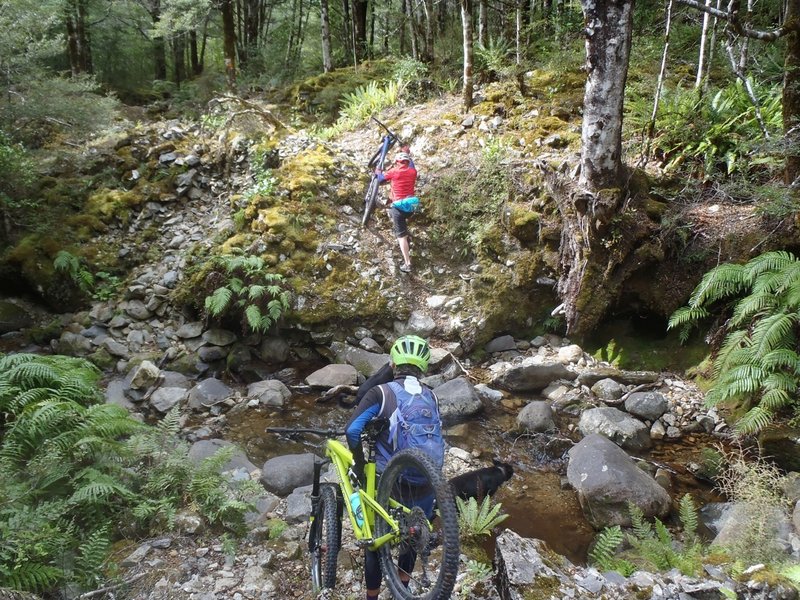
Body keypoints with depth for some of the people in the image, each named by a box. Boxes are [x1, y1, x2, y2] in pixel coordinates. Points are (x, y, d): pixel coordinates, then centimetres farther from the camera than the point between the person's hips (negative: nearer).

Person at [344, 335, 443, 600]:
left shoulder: (381, 392, -9)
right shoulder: (432, 397, 5)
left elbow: (352, 430, -20)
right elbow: (438, 442, 10)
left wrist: (360, 464, -5)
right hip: (425, 485, 4)